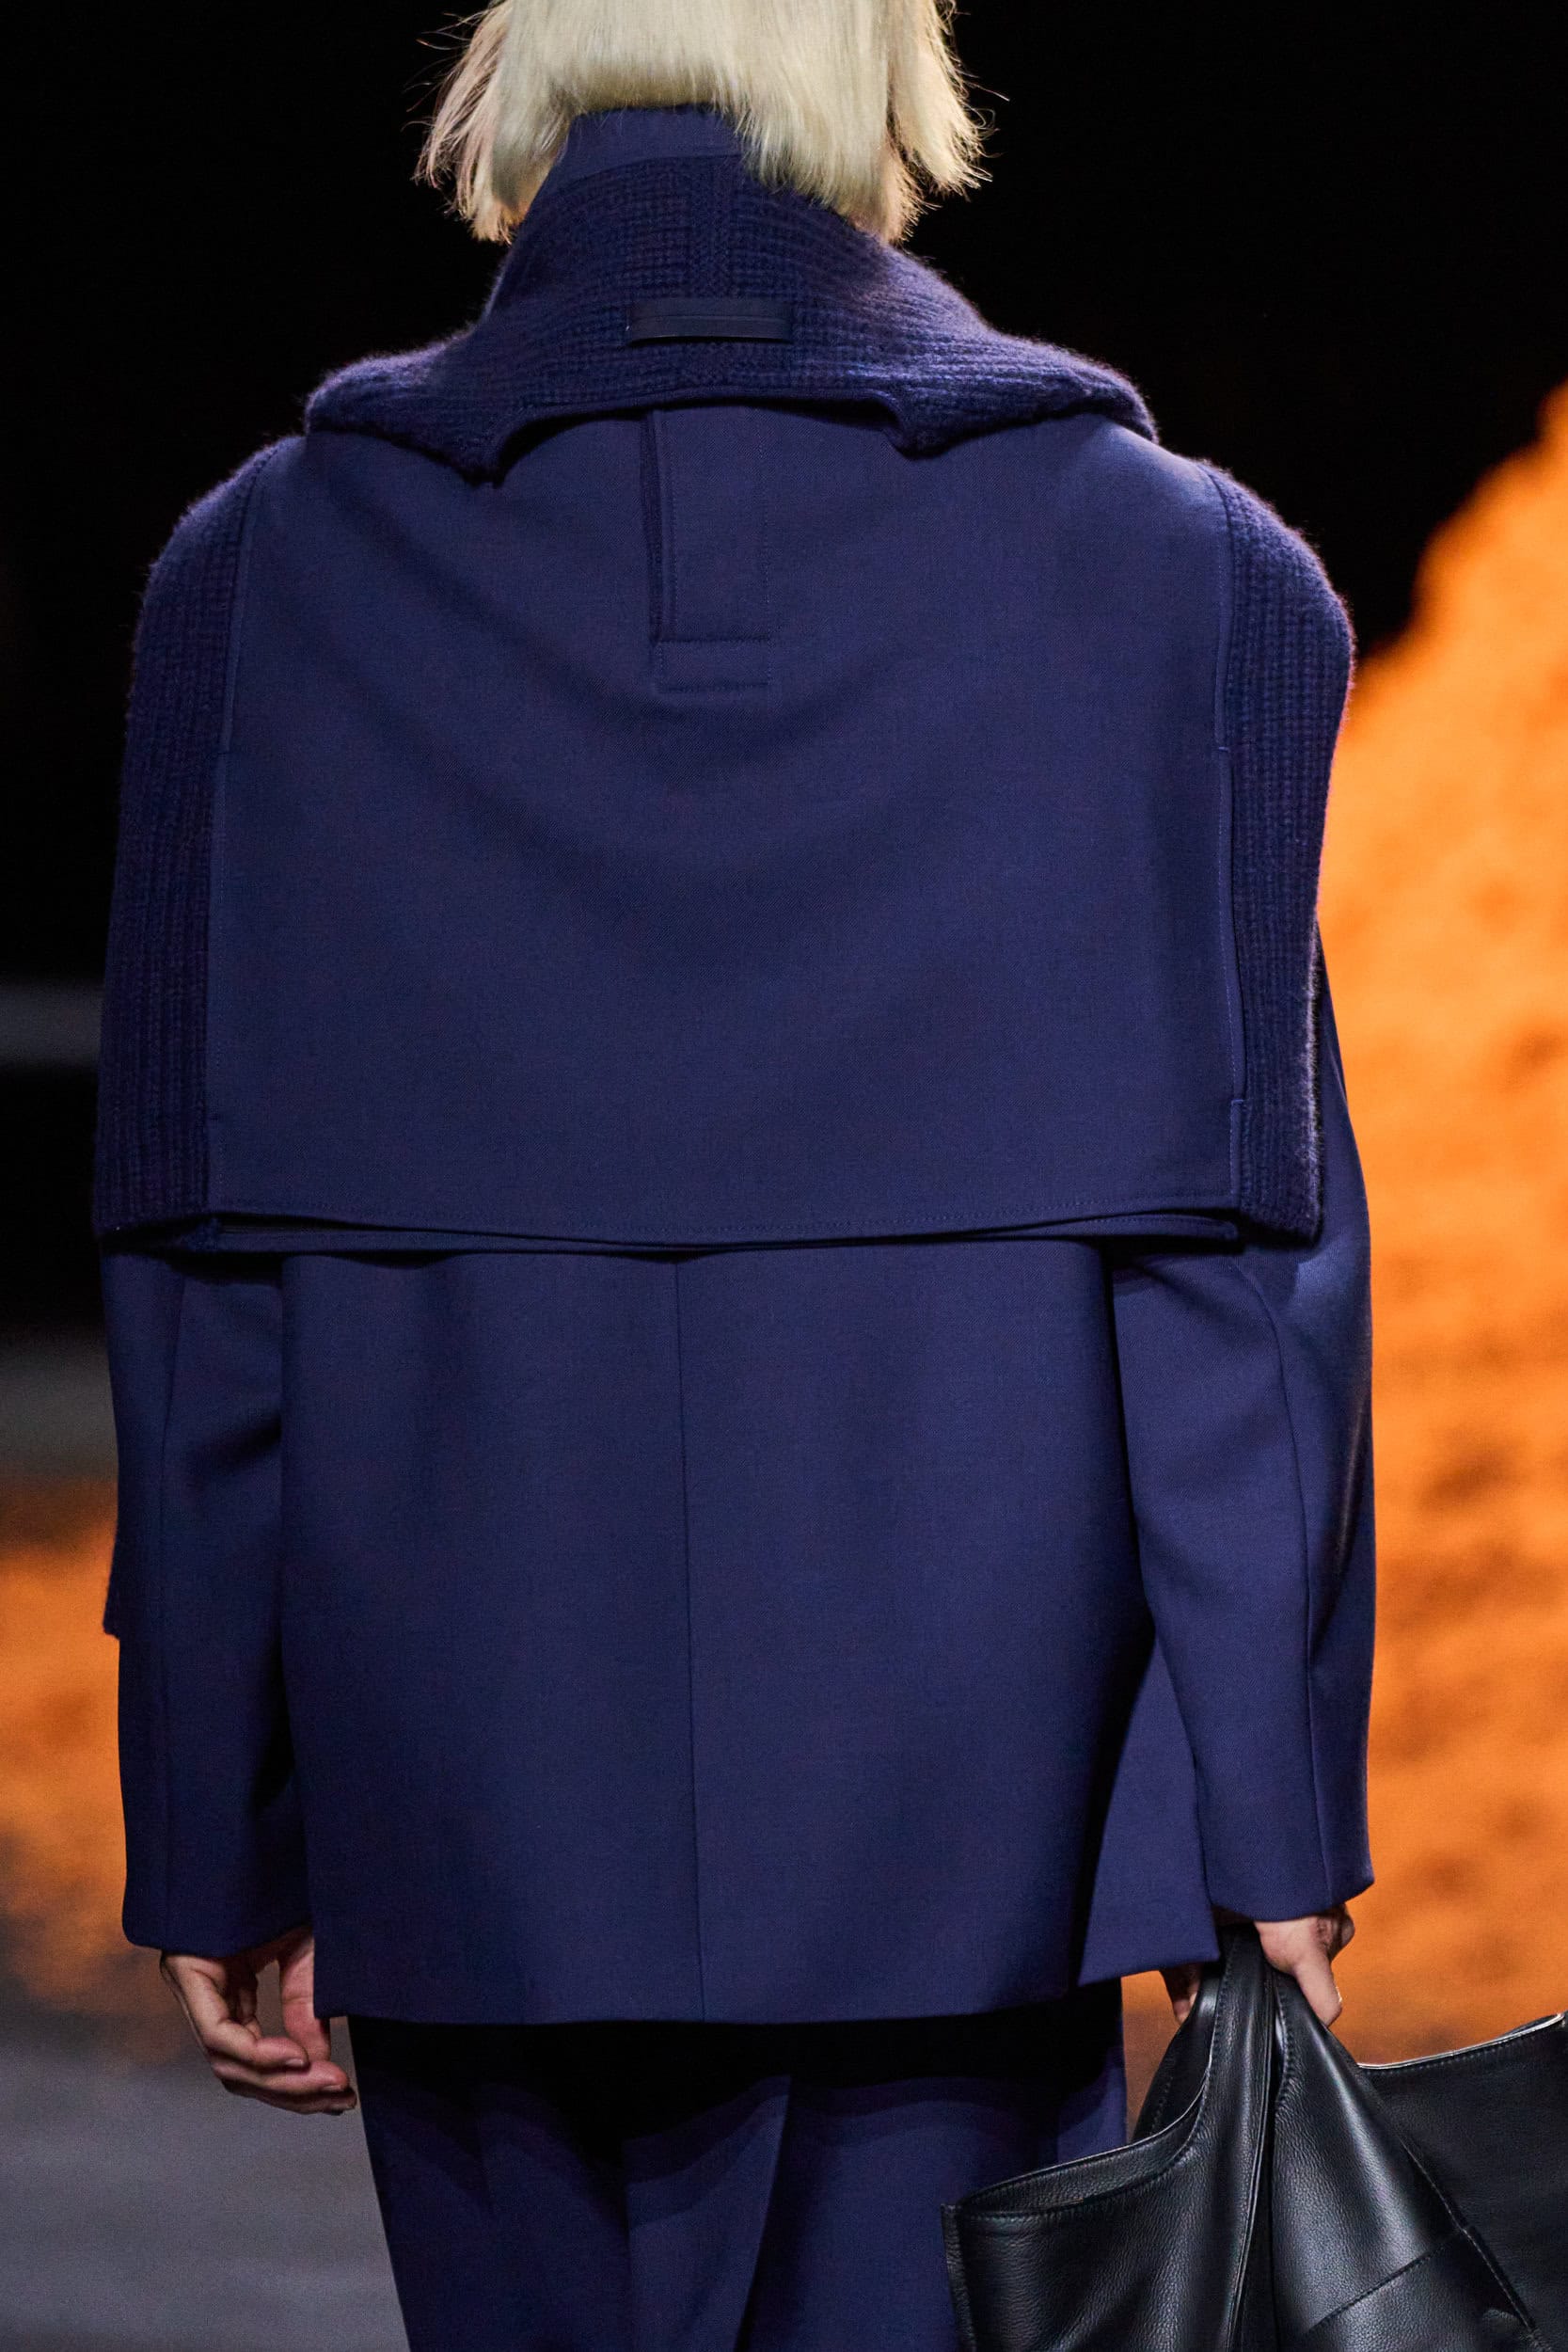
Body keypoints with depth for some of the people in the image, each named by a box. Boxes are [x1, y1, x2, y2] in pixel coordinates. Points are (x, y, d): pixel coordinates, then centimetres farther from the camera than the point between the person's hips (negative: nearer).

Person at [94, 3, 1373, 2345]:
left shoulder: (265, 570, -1)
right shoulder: (1178, 569, -3)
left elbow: (204, 1278, 1)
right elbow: (1238, 1258, -6)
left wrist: (219, 1839, 7)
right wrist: (1273, 1840, -2)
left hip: (466, 1804, 1)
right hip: (959, 1802, -1)